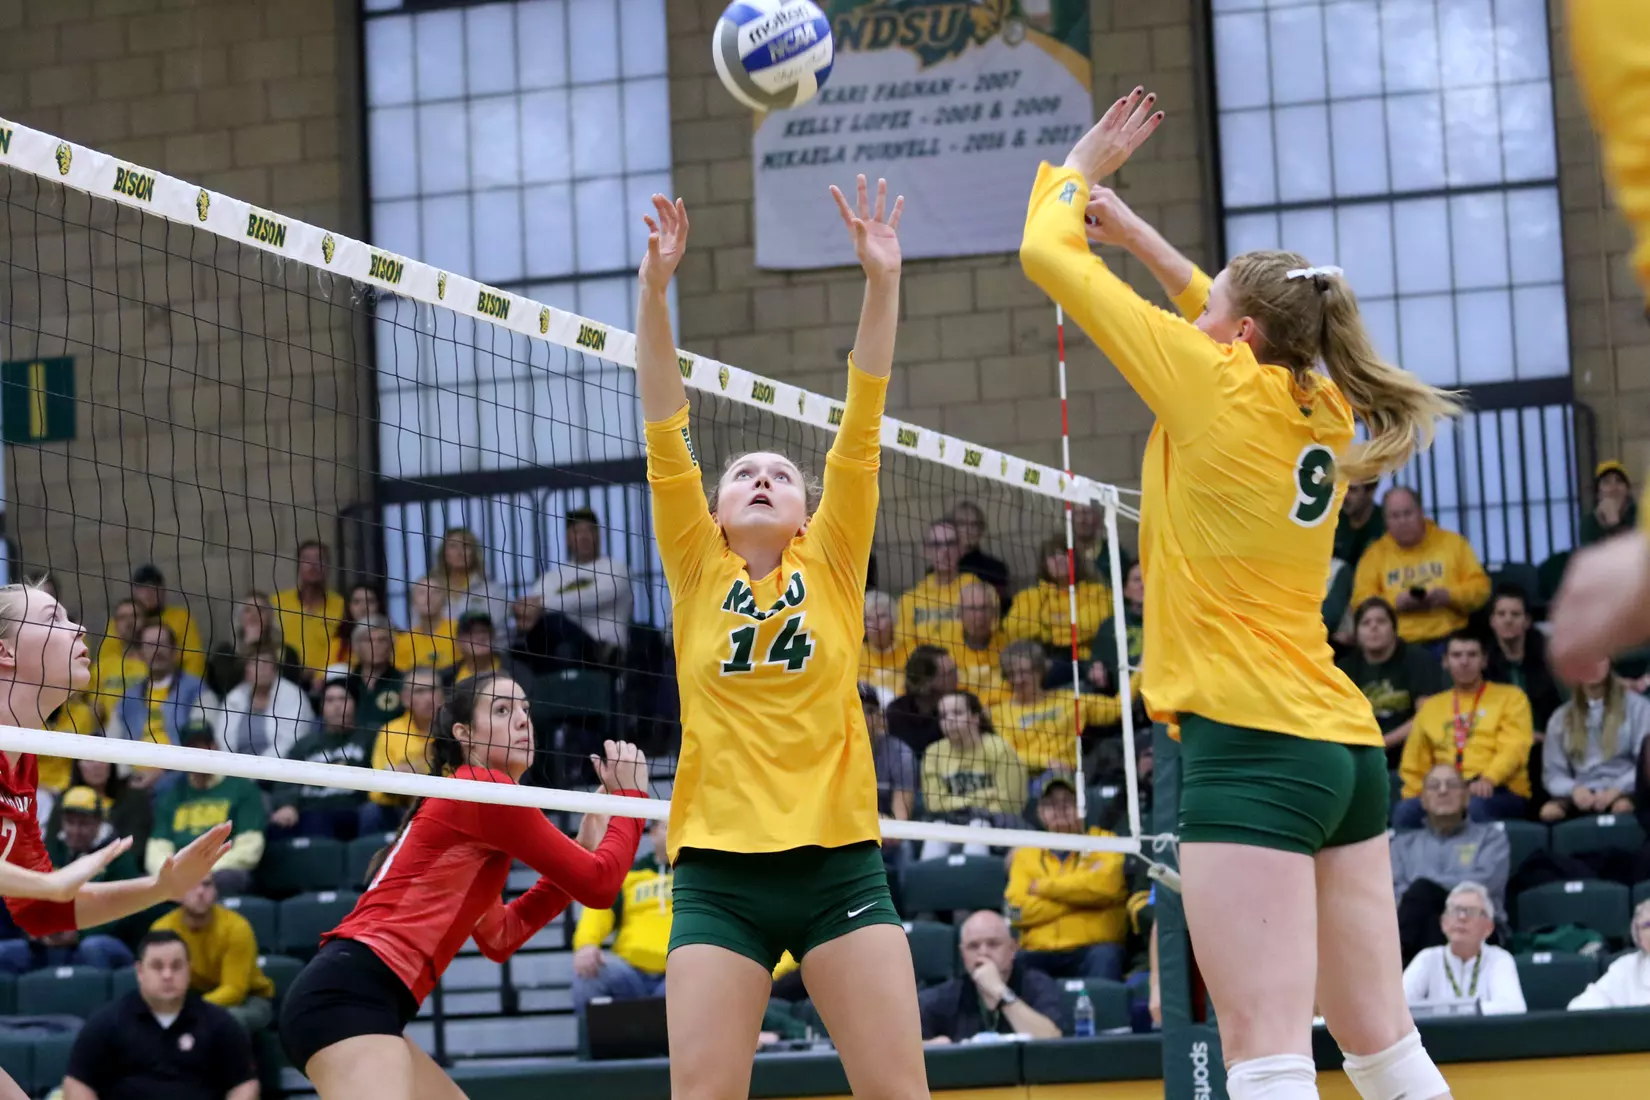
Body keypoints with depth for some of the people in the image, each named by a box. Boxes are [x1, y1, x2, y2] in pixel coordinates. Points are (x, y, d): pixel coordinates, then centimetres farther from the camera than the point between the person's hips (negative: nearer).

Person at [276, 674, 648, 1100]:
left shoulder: (463, 803, 25)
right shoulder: (485, 789, -4)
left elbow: (499, 939, 31)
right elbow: (599, 884, -1)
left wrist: (579, 850, 26)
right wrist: (630, 793, 14)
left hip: (357, 999, 11)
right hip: (348, 996, -11)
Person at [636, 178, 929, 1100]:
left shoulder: (832, 565, 10)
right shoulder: (698, 571, 10)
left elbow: (861, 428, 1)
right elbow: (666, 433, 0)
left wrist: (882, 282, -8)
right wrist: (656, 289, -10)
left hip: (838, 860, 0)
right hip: (719, 866, 0)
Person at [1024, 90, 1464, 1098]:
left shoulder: (1219, 387, -6)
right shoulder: (1321, 411, 12)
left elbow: (1049, 256, 2)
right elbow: (1248, 315, 35)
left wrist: (1080, 169, 19)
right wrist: (1137, 234, 30)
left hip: (1251, 747, -8)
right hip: (1347, 748, 8)